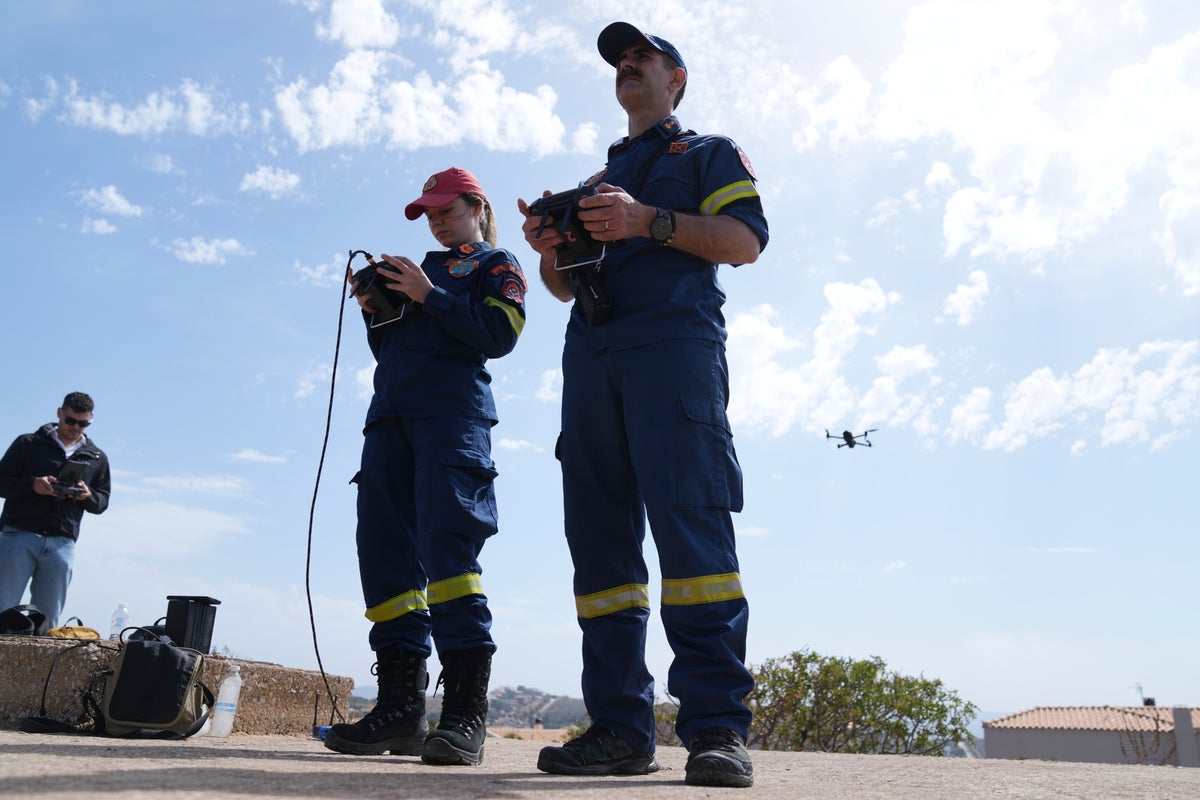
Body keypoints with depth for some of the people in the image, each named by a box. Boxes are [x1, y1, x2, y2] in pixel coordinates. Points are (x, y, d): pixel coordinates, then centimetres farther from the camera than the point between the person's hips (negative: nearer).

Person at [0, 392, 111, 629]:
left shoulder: (97, 458, 17)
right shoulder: (28, 443, 9)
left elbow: (102, 502, 17)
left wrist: (88, 495, -6)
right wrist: (32, 484, -14)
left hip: (62, 544, 2)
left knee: (47, 620, 2)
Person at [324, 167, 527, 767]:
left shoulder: (496, 265, 14)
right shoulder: (420, 271, 31)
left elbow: (500, 334, -4)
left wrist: (428, 296, -5)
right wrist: (375, 309, 10)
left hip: (452, 408, -7)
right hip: (391, 414, 7)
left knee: (447, 543, -19)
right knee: (385, 548, -3)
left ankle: (466, 711, -20)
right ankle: (400, 706, -2)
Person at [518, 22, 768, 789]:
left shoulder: (710, 152, 19)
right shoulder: (599, 179, 34)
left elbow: (745, 239, 1)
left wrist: (649, 221, -12)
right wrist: (551, 250, 5)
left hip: (674, 339, -5)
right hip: (591, 355, 6)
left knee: (690, 521, -18)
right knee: (598, 535, -3)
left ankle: (718, 728, -18)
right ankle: (620, 727, -1)